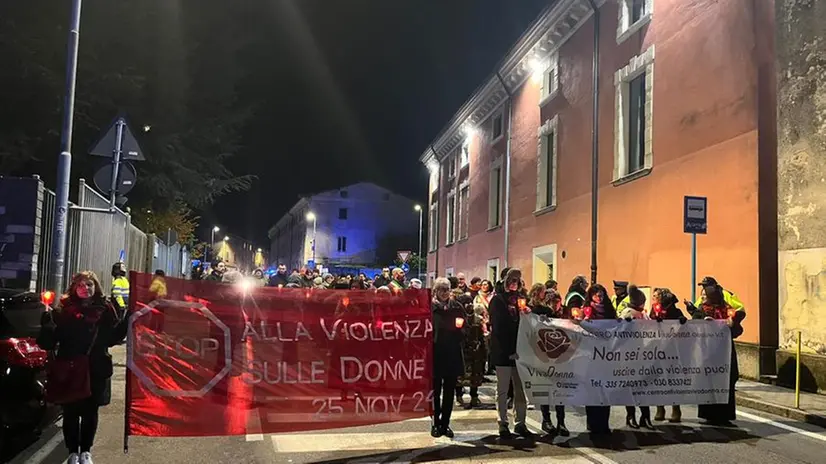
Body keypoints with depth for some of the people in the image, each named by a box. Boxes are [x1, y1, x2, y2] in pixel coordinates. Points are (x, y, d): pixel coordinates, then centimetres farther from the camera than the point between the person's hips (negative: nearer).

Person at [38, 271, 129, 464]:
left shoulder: (105, 309, 1)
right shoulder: (64, 309, -4)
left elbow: (113, 337, 6)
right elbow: (48, 341, -10)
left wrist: (128, 321, -6)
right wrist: (48, 319, -26)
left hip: (96, 370, 2)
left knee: (90, 413, 14)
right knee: (70, 413, 7)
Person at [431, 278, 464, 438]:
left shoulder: (456, 306, 6)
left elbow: (464, 327, 12)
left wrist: (461, 324, -9)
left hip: (453, 354, 3)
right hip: (435, 354, -3)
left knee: (449, 390, 8)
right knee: (436, 390, 5)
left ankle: (445, 423, 18)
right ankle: (436, 423, 16)